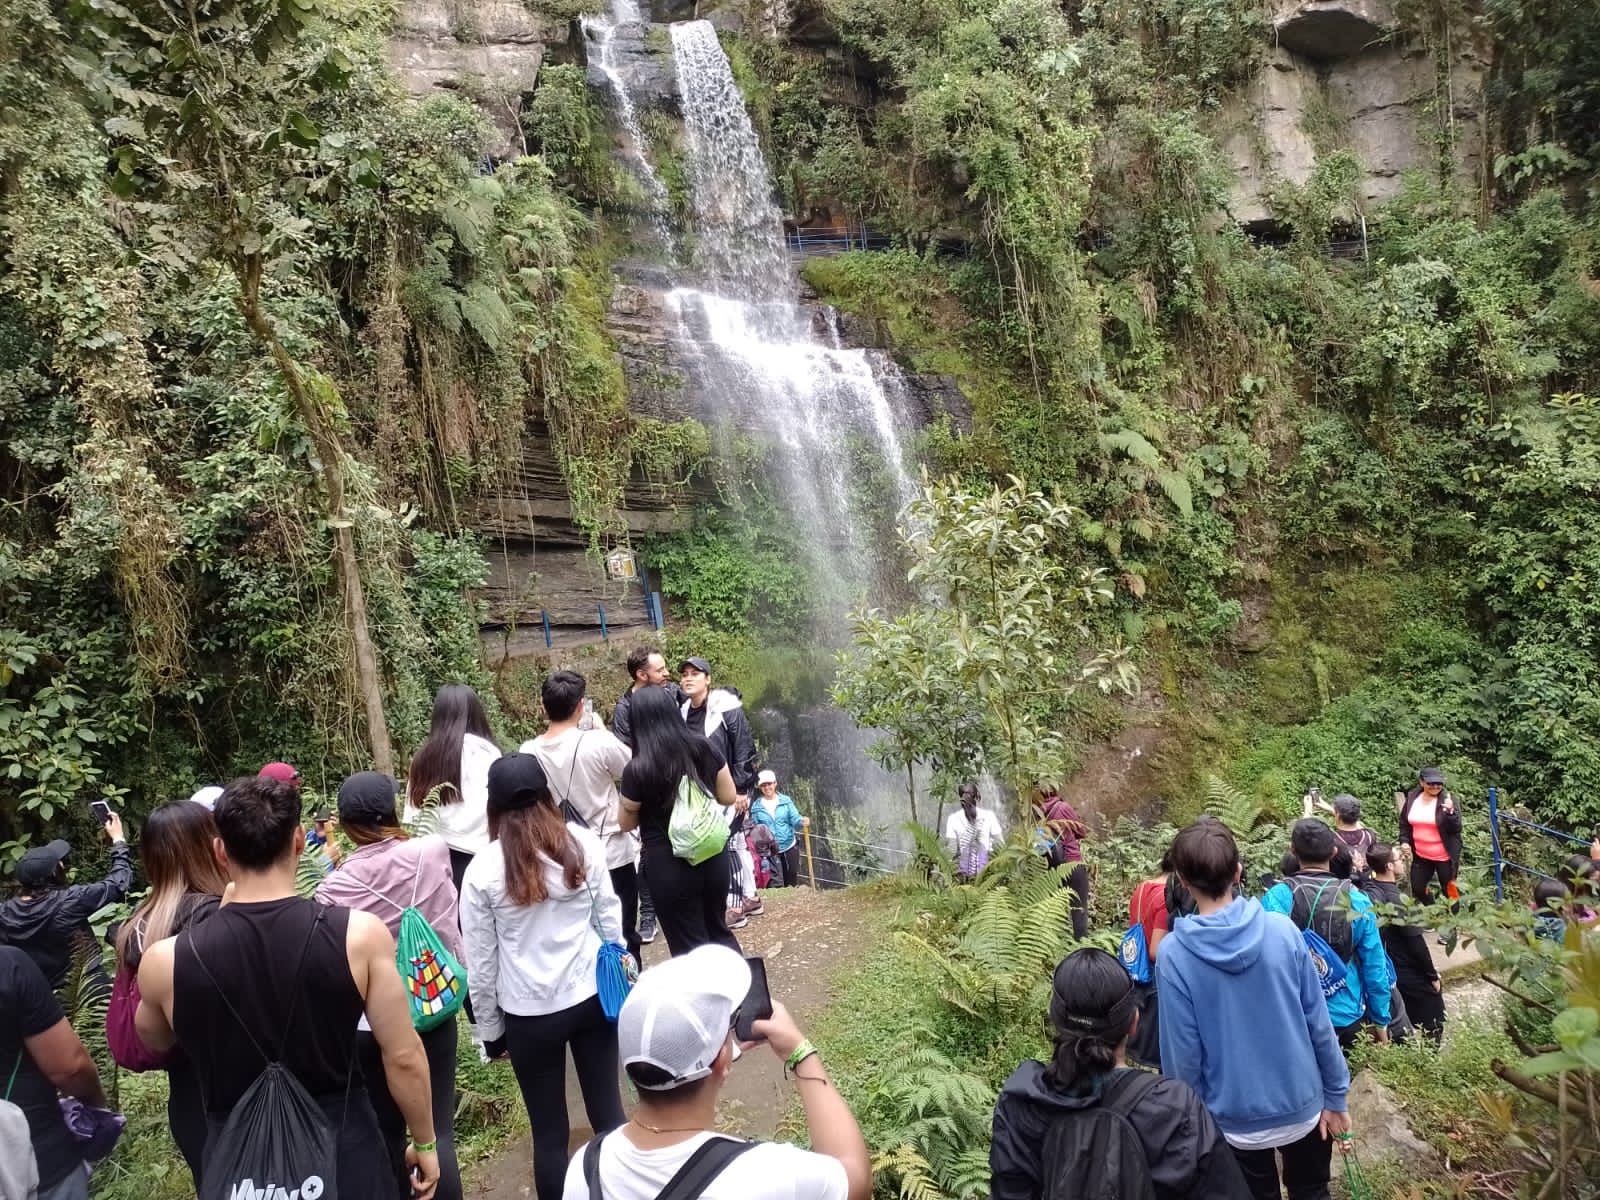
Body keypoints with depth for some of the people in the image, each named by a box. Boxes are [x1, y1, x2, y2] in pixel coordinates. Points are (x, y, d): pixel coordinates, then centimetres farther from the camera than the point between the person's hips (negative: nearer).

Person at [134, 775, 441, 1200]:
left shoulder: (166, 961, -13)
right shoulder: (359, 934, -18)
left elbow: (154, 1041, 10)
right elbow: (403, 1057, -12)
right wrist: (424, 1142, 4)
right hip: (344, 1152, -1)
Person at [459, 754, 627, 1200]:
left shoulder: (482, 870, -10)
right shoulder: (584, 844, -5)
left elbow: (481, 963, -4)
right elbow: (611, 921, 2)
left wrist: (490, 1030, 8)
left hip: (529, 1013, -2)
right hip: (592, 996, 2)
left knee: (550, 1132, 13)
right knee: (608, 1112, 15)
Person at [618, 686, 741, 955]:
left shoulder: (637, 770, -16)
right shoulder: (705, 748, -5)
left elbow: (627, 823, 0)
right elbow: (729, 797, 7)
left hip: (669, 867, -4)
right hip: (712, 857, 5)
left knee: (689, 946, 10)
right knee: (719, 931, 24)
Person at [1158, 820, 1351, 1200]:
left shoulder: (1173, 953, -21)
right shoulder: (1282, 929, -16)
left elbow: (1183, 1052, -15)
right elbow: (1318, 1023, -9)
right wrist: (1336, 1095, 4)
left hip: (1238, 1118, -1)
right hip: (1302, 1105, 2)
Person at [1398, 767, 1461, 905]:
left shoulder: (1447, 799, -13)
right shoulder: (1411, 798, -1)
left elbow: (1456, 829, -17)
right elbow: (1404, 823, 11)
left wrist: (1450, 811, -33)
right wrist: (1404, 841, -1)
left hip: (1444, 856, -5)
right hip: (1421, 855, 5)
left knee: (1449, 892, 7)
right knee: (1417, 889, 17)